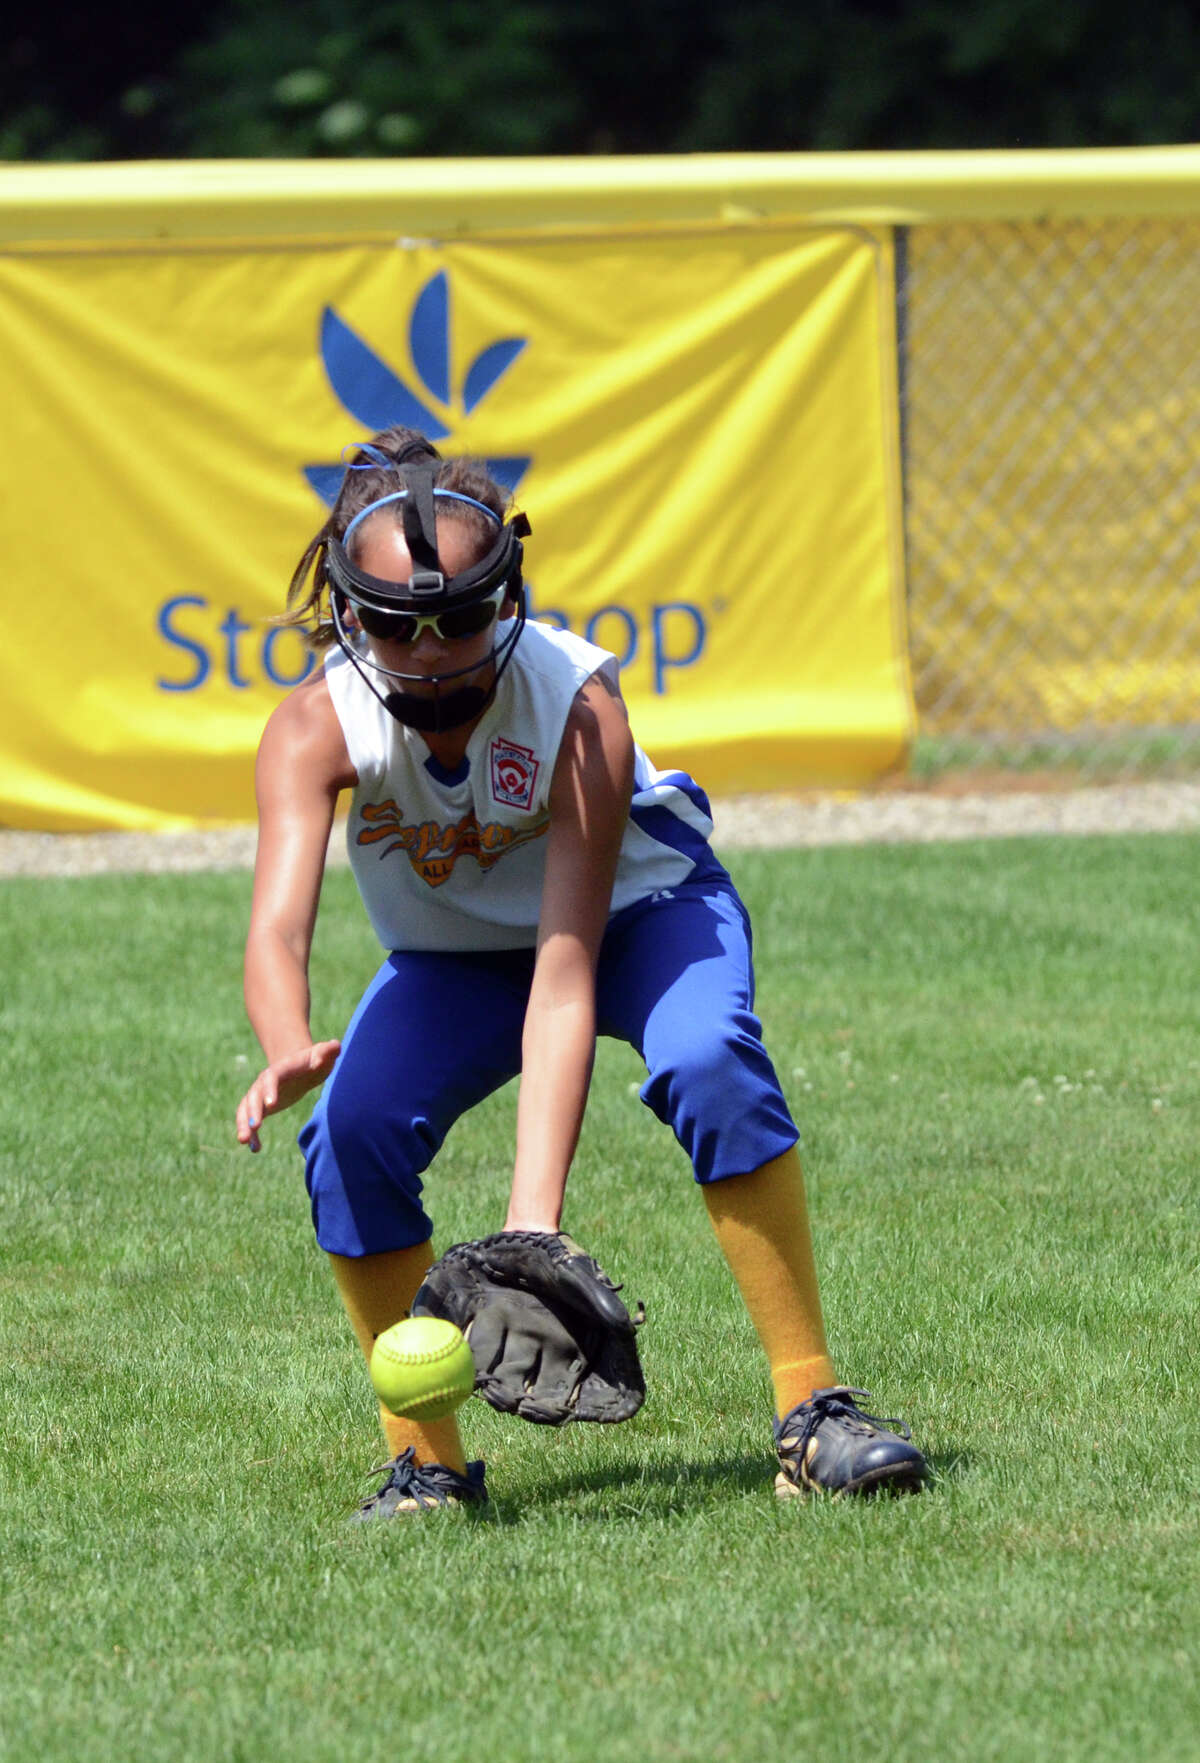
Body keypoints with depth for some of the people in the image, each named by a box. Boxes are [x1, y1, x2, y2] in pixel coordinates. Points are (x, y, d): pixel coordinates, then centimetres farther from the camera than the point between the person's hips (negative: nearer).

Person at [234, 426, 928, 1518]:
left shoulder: (577, 704, -34)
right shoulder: (316, 729, -28)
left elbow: (565, 973, -38)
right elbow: (278, 925, -43)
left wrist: (535, 1212, -47)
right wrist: (291, 1050, -68)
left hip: (639, 908, -2)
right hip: (454, 956, 2)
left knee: (708, 1059, -34)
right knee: (351, 1135, -24)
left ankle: (813, 1409, -27)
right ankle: (427, 1461, -8)